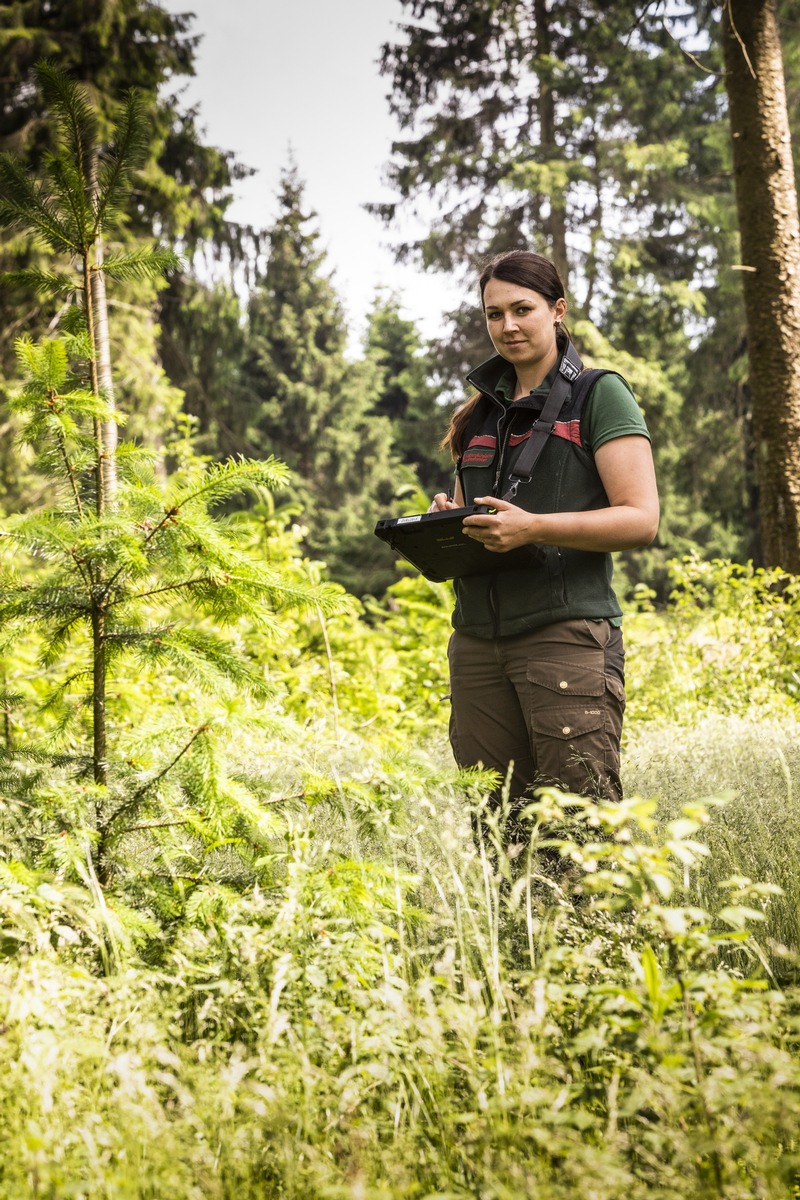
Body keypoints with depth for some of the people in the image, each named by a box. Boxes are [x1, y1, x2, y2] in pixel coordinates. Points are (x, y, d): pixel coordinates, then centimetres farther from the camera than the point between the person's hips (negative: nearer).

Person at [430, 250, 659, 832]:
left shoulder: (599, 394, 3)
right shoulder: (481, 414, 20)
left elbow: (641, 520, -7)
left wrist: (534, 527, -20)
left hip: (567, 634, -6)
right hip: (478, 642, 6)